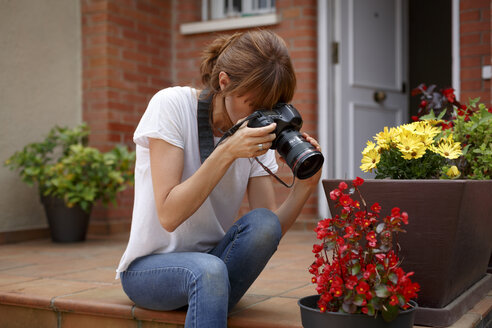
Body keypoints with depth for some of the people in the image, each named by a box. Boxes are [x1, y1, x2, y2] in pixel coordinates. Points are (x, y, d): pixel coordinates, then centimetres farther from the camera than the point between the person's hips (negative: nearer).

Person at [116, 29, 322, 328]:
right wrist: (227, 152, -30)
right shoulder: (172, 105, -14)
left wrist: (306, 185, -24)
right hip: (149, 268, -4)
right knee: (209, 270, -37)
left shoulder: (257, 132, -1)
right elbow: (169, 216, -23)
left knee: (262, 224, -27)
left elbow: (270, 230, -7)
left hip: (215, 261, 5)